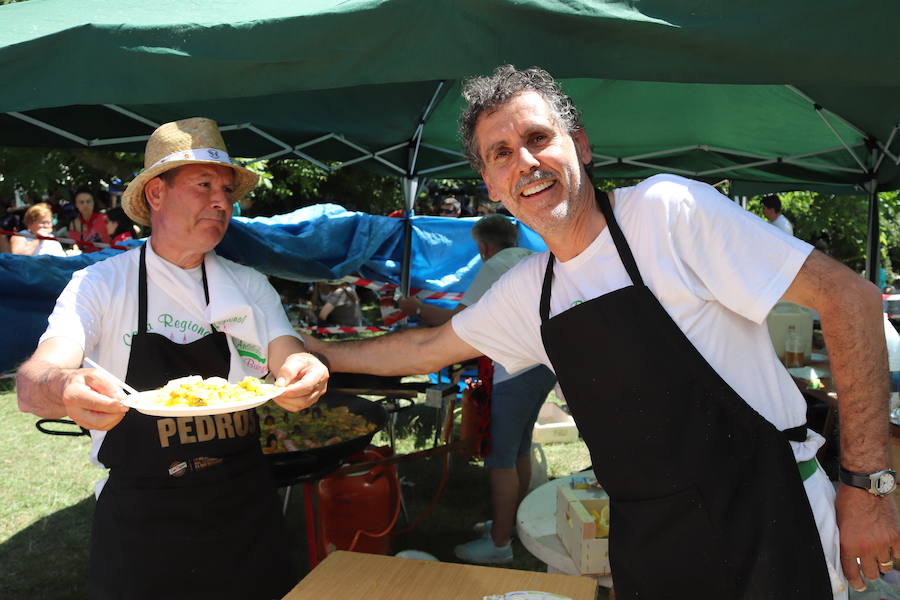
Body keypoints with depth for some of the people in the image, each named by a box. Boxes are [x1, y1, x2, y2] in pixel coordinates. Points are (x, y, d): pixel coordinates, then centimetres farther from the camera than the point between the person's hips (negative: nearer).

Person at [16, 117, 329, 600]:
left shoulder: (251, 287, 4)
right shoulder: (101, 284, -7)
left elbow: (289, 360, -6)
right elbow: (32, 382, -20)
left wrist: (303, 373, -31)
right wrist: (65, 389, -44)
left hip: (244, 504, 3)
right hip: (140, 518, -3)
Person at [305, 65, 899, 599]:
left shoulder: (667, 209, -15)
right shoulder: (527, 290, 5)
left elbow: (849, 297, -15)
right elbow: (428, 348, 19)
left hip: (760, 524, -5)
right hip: (644, 538, 6)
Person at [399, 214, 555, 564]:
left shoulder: (496, 267, -9)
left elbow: (457, 321, -14)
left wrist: (416, 309, -3)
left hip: (517, 371, -9)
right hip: (547, 364, 9)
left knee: (500, 457, -2)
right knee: (520, 449, 20)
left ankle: (498, 544, 6)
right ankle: (513, 521, 33)